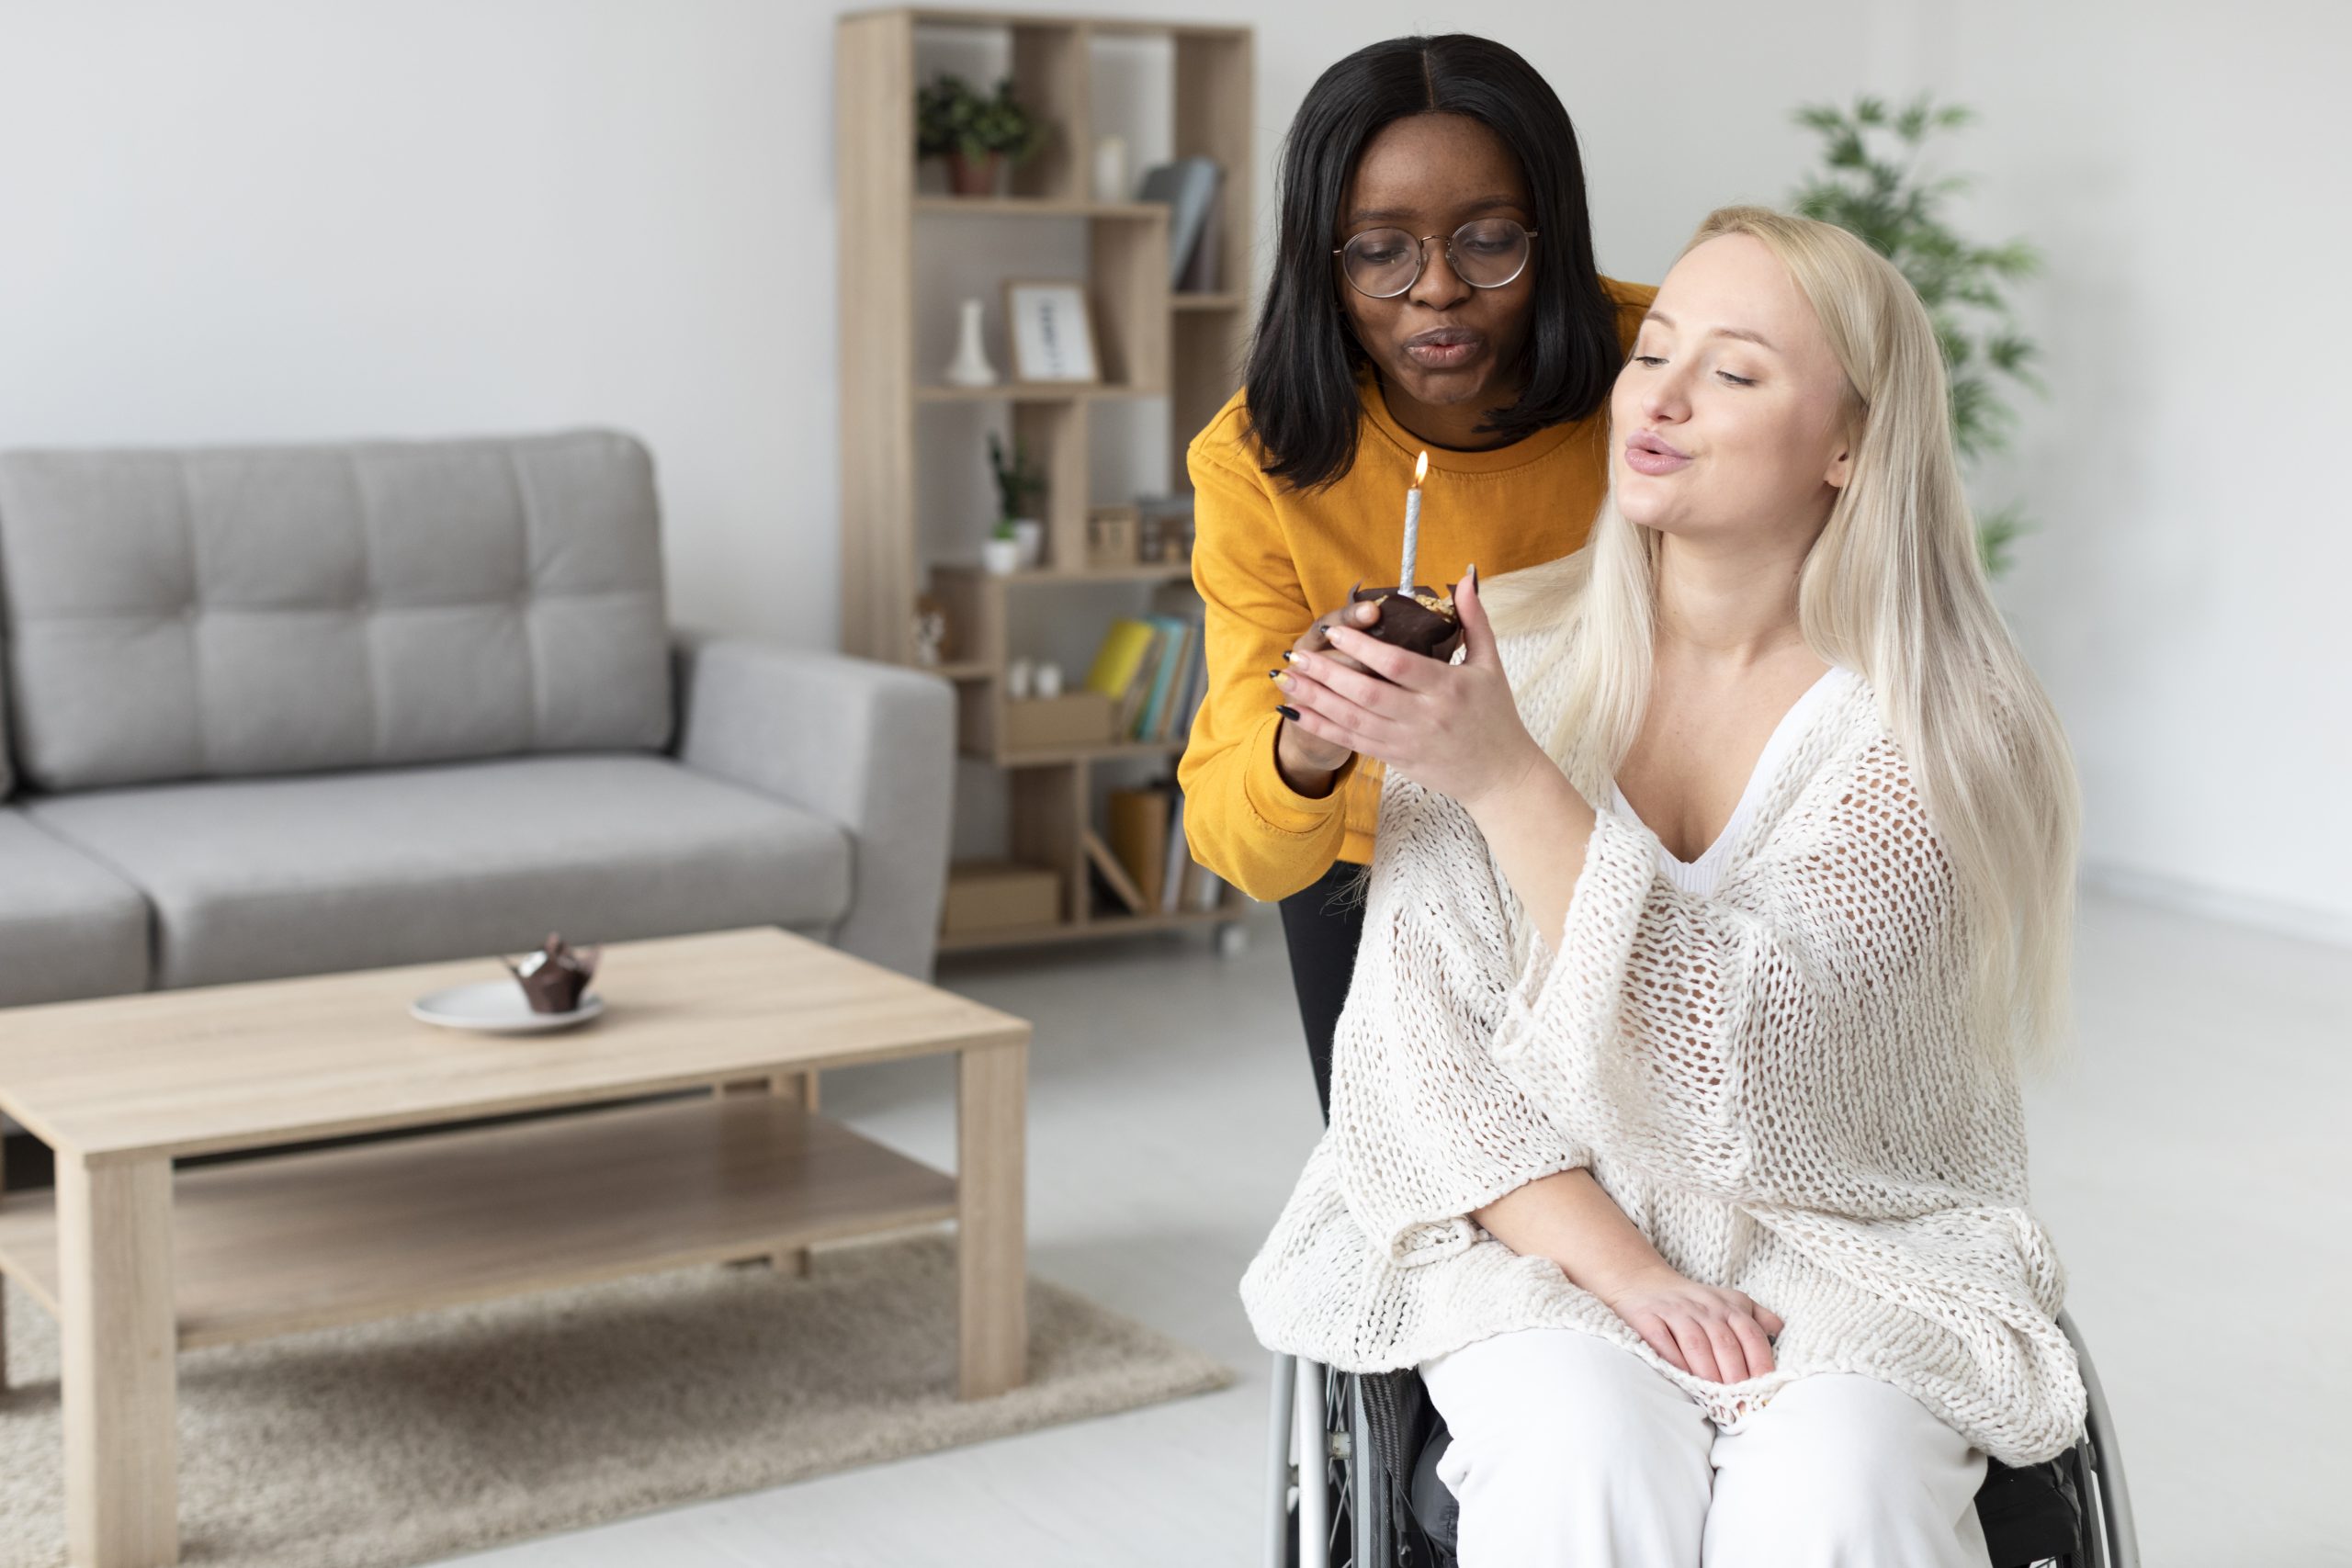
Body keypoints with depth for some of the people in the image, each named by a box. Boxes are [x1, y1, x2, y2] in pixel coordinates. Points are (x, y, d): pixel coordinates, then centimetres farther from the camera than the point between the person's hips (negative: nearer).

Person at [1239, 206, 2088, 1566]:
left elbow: (1730, 1050, -20)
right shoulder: (1501, 659, -3)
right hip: (1541, 1226, 1)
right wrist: (1620, 1269, -16)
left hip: (1845, 1239, -1)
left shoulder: (1935, 728, -9)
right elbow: (1422, 1042, -4)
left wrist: (1502, 773, -27)